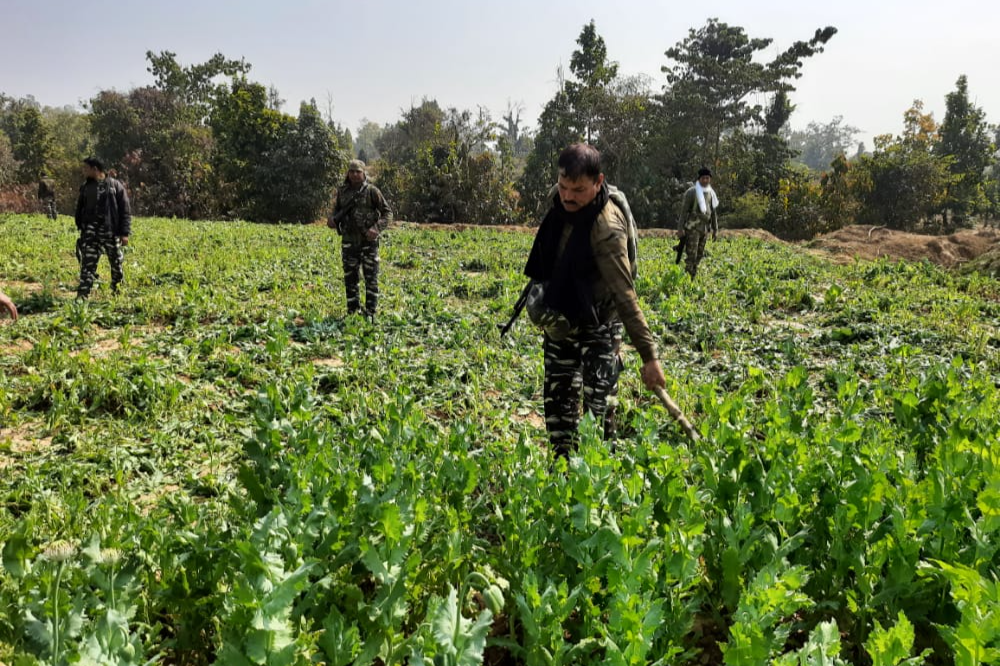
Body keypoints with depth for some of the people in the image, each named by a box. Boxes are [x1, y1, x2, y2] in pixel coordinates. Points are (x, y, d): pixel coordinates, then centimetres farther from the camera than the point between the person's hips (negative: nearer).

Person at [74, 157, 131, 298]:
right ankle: (82, 294, -6)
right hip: (90, 232, 3)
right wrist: (80, 227, 13)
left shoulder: (115, 186, -1)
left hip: (111, 232, -3)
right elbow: (80, 209, 19)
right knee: (88, 263, -5)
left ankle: (118, 292, 22)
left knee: (116, 264, 6)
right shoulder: (85, 187, 12)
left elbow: (125, 211, -2)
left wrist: (125, 233, -7)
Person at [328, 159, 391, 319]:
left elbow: (387, 213, -4)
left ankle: (370, 313, 5)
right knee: (350, 278, 8)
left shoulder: (372, 191, -5)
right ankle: (352, 312, 18)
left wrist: (377, 228, -19)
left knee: (371, 279, -2)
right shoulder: (342, 191, 7)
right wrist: (332, 219, -4)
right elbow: (337, 210, 20)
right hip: (349, 241, 4)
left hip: (368, 241, -4)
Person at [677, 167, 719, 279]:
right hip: (692, 228, -6)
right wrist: (680, 228, -15)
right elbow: (683, 211, -10)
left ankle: (693, 279, 16)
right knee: (691, 256, -11)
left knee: (699, 255, 8)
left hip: (704, 229, 6)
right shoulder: (691, 192, -9)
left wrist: (715, 229, 14)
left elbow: (714, 213, 17)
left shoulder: (711, 193, 10)